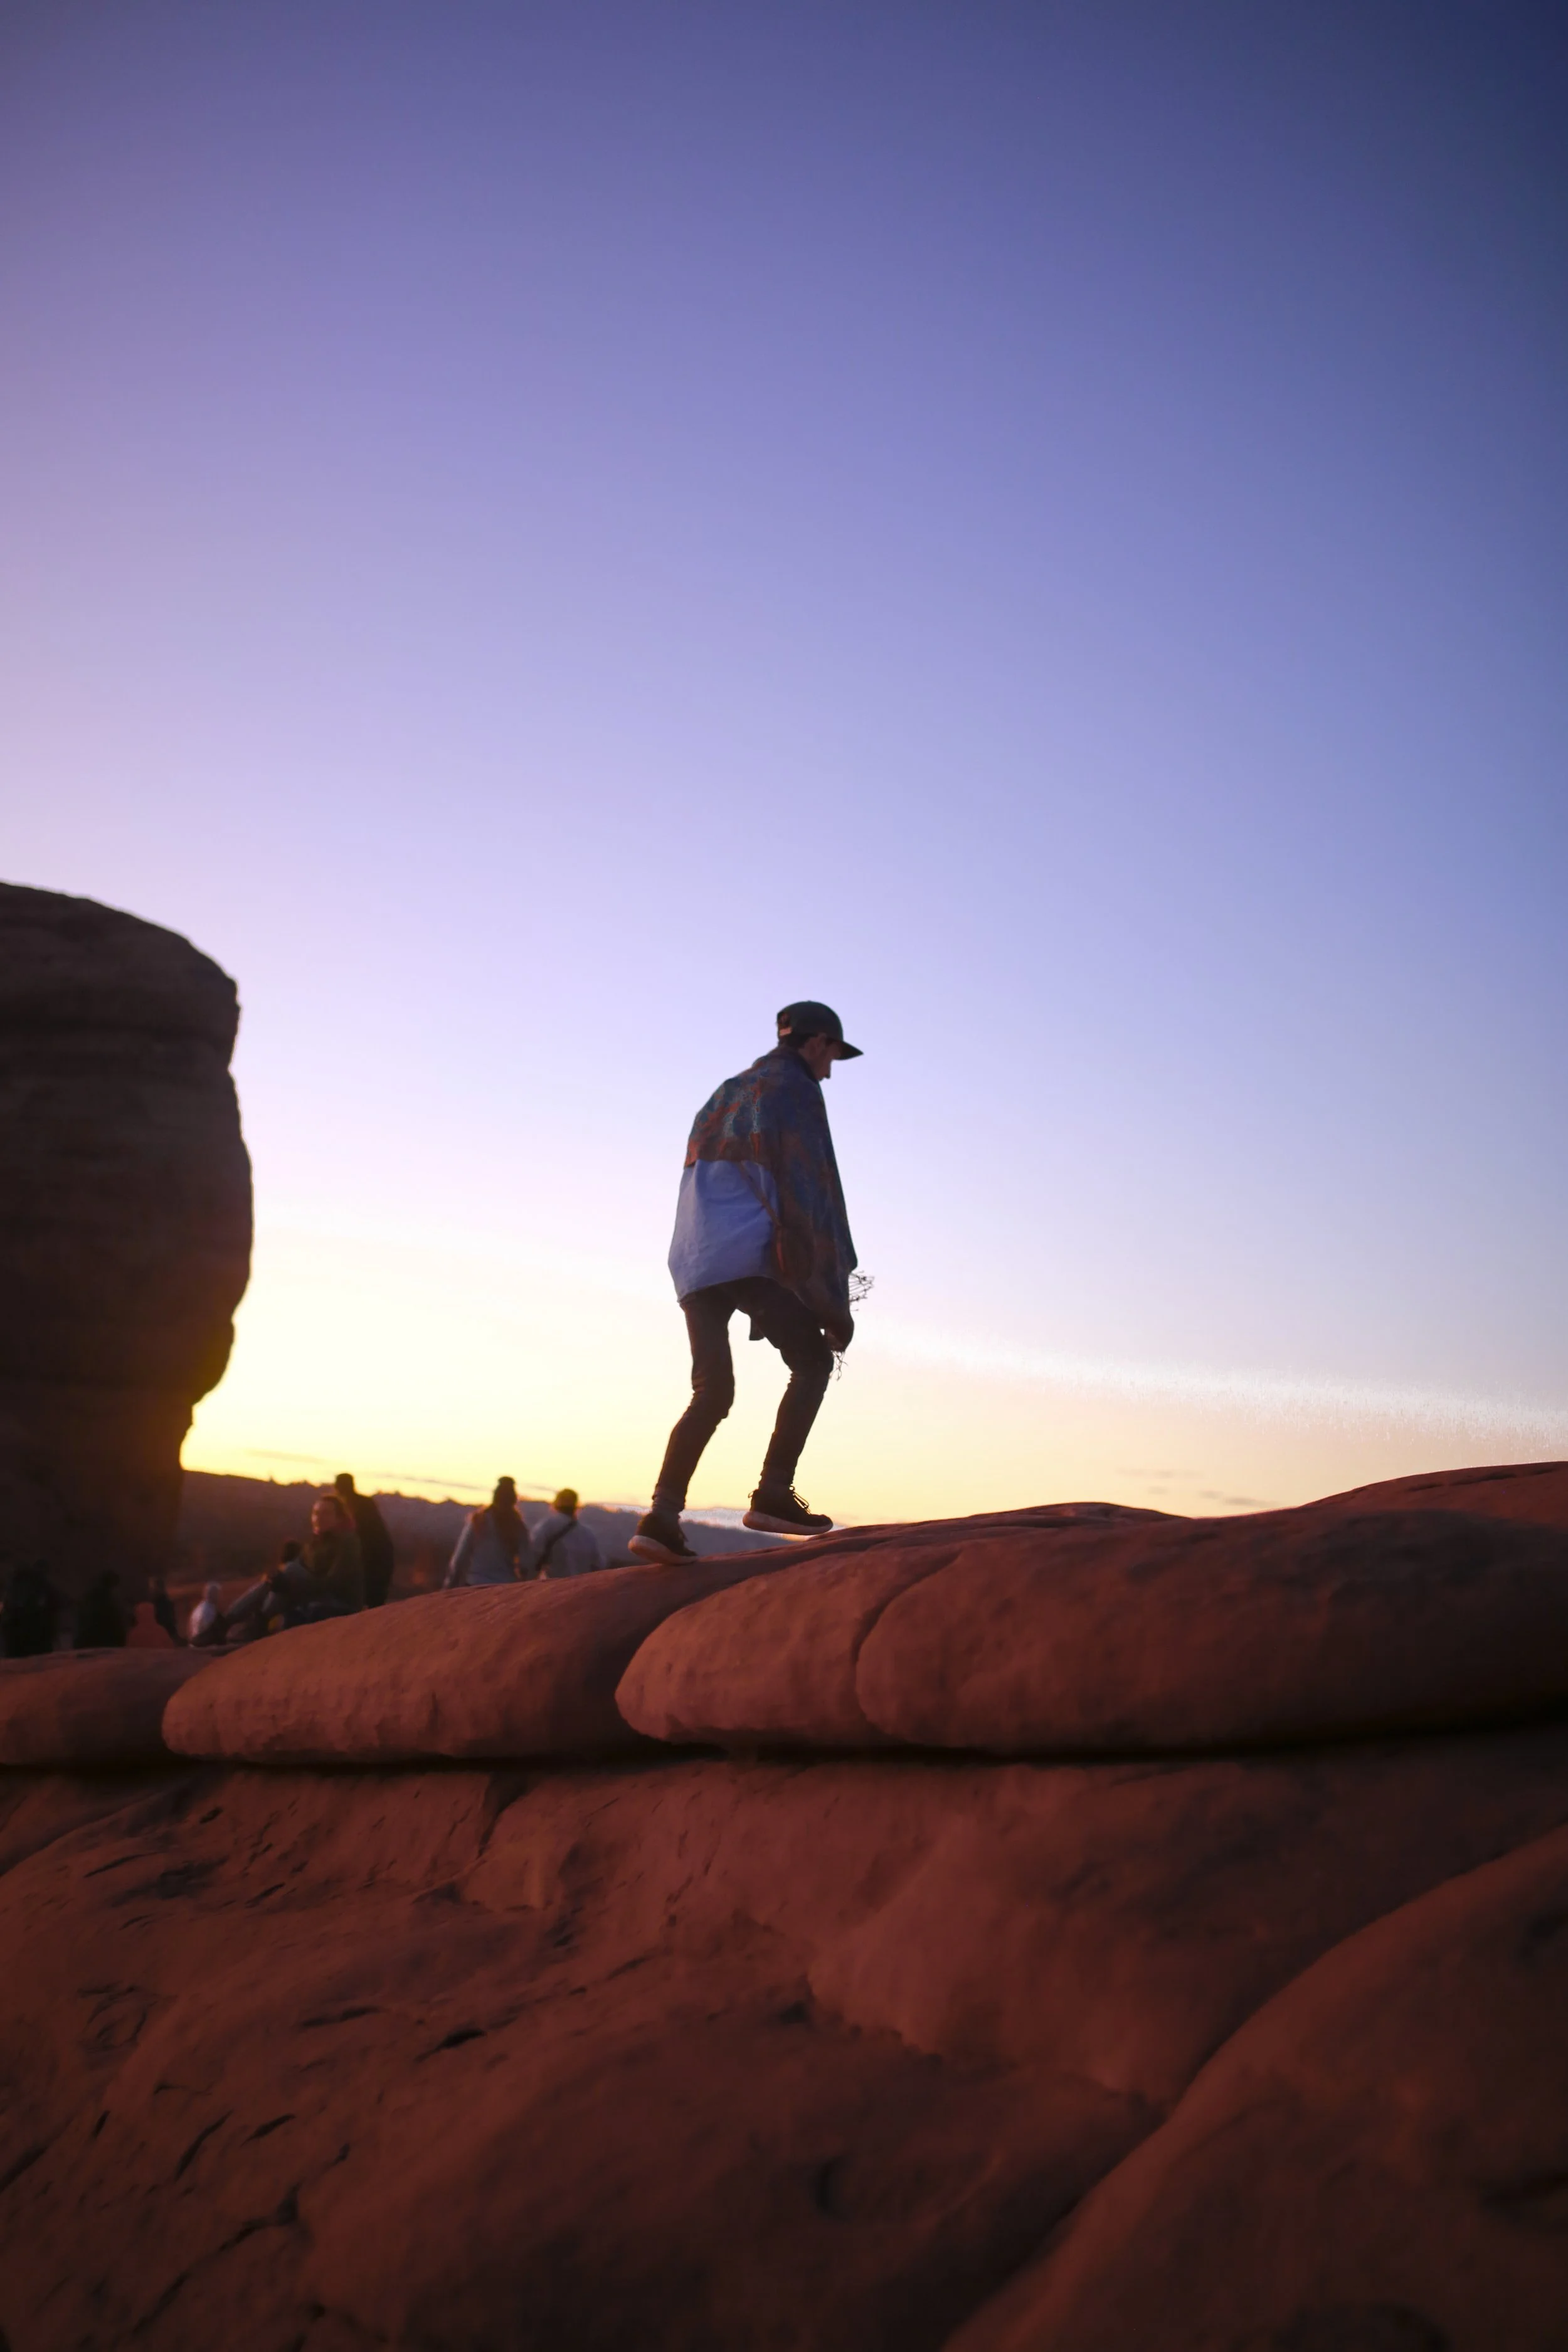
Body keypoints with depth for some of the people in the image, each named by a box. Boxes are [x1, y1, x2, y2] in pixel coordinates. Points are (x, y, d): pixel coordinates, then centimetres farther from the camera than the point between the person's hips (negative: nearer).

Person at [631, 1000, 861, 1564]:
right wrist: (833, 1295, -9)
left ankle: (662, 1516, -7)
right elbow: (811, 1193, -8)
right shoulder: (795, 1090, 1)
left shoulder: (724, 1095, 27)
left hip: (694, 1262, 7)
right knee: (812, 1361, 5)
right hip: (749, 1253, -7)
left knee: (712, 1393, 7)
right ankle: (773, 1493, -7)